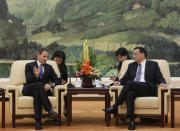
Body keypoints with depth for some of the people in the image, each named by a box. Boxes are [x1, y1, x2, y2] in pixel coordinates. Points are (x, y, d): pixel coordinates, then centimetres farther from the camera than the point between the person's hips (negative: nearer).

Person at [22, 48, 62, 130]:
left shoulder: (49, 67, 21)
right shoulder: (29, 65, 11)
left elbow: (58, 80, 11)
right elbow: (28, 80, -5)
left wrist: (51, 85, -12)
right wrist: (36, 75, -27)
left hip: (43, 90, 2)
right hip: (29, 90, -2)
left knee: (37, 93, -36)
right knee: (39, 85, -37)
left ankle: (38, 121, -46)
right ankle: (49, 110, -47)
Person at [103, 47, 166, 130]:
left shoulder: (153, 65, 16)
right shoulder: (131, 65, 27)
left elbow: (160, 78, 10)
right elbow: (125, 78, 20)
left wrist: (162, 83, -12)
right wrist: (119, 82, -2)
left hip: (148, 90, -3)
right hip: (133, 89, 3)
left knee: (129, 83, -30)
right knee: (130, 94, -36)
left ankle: (115, 107, -26)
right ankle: (131, 120, -40)